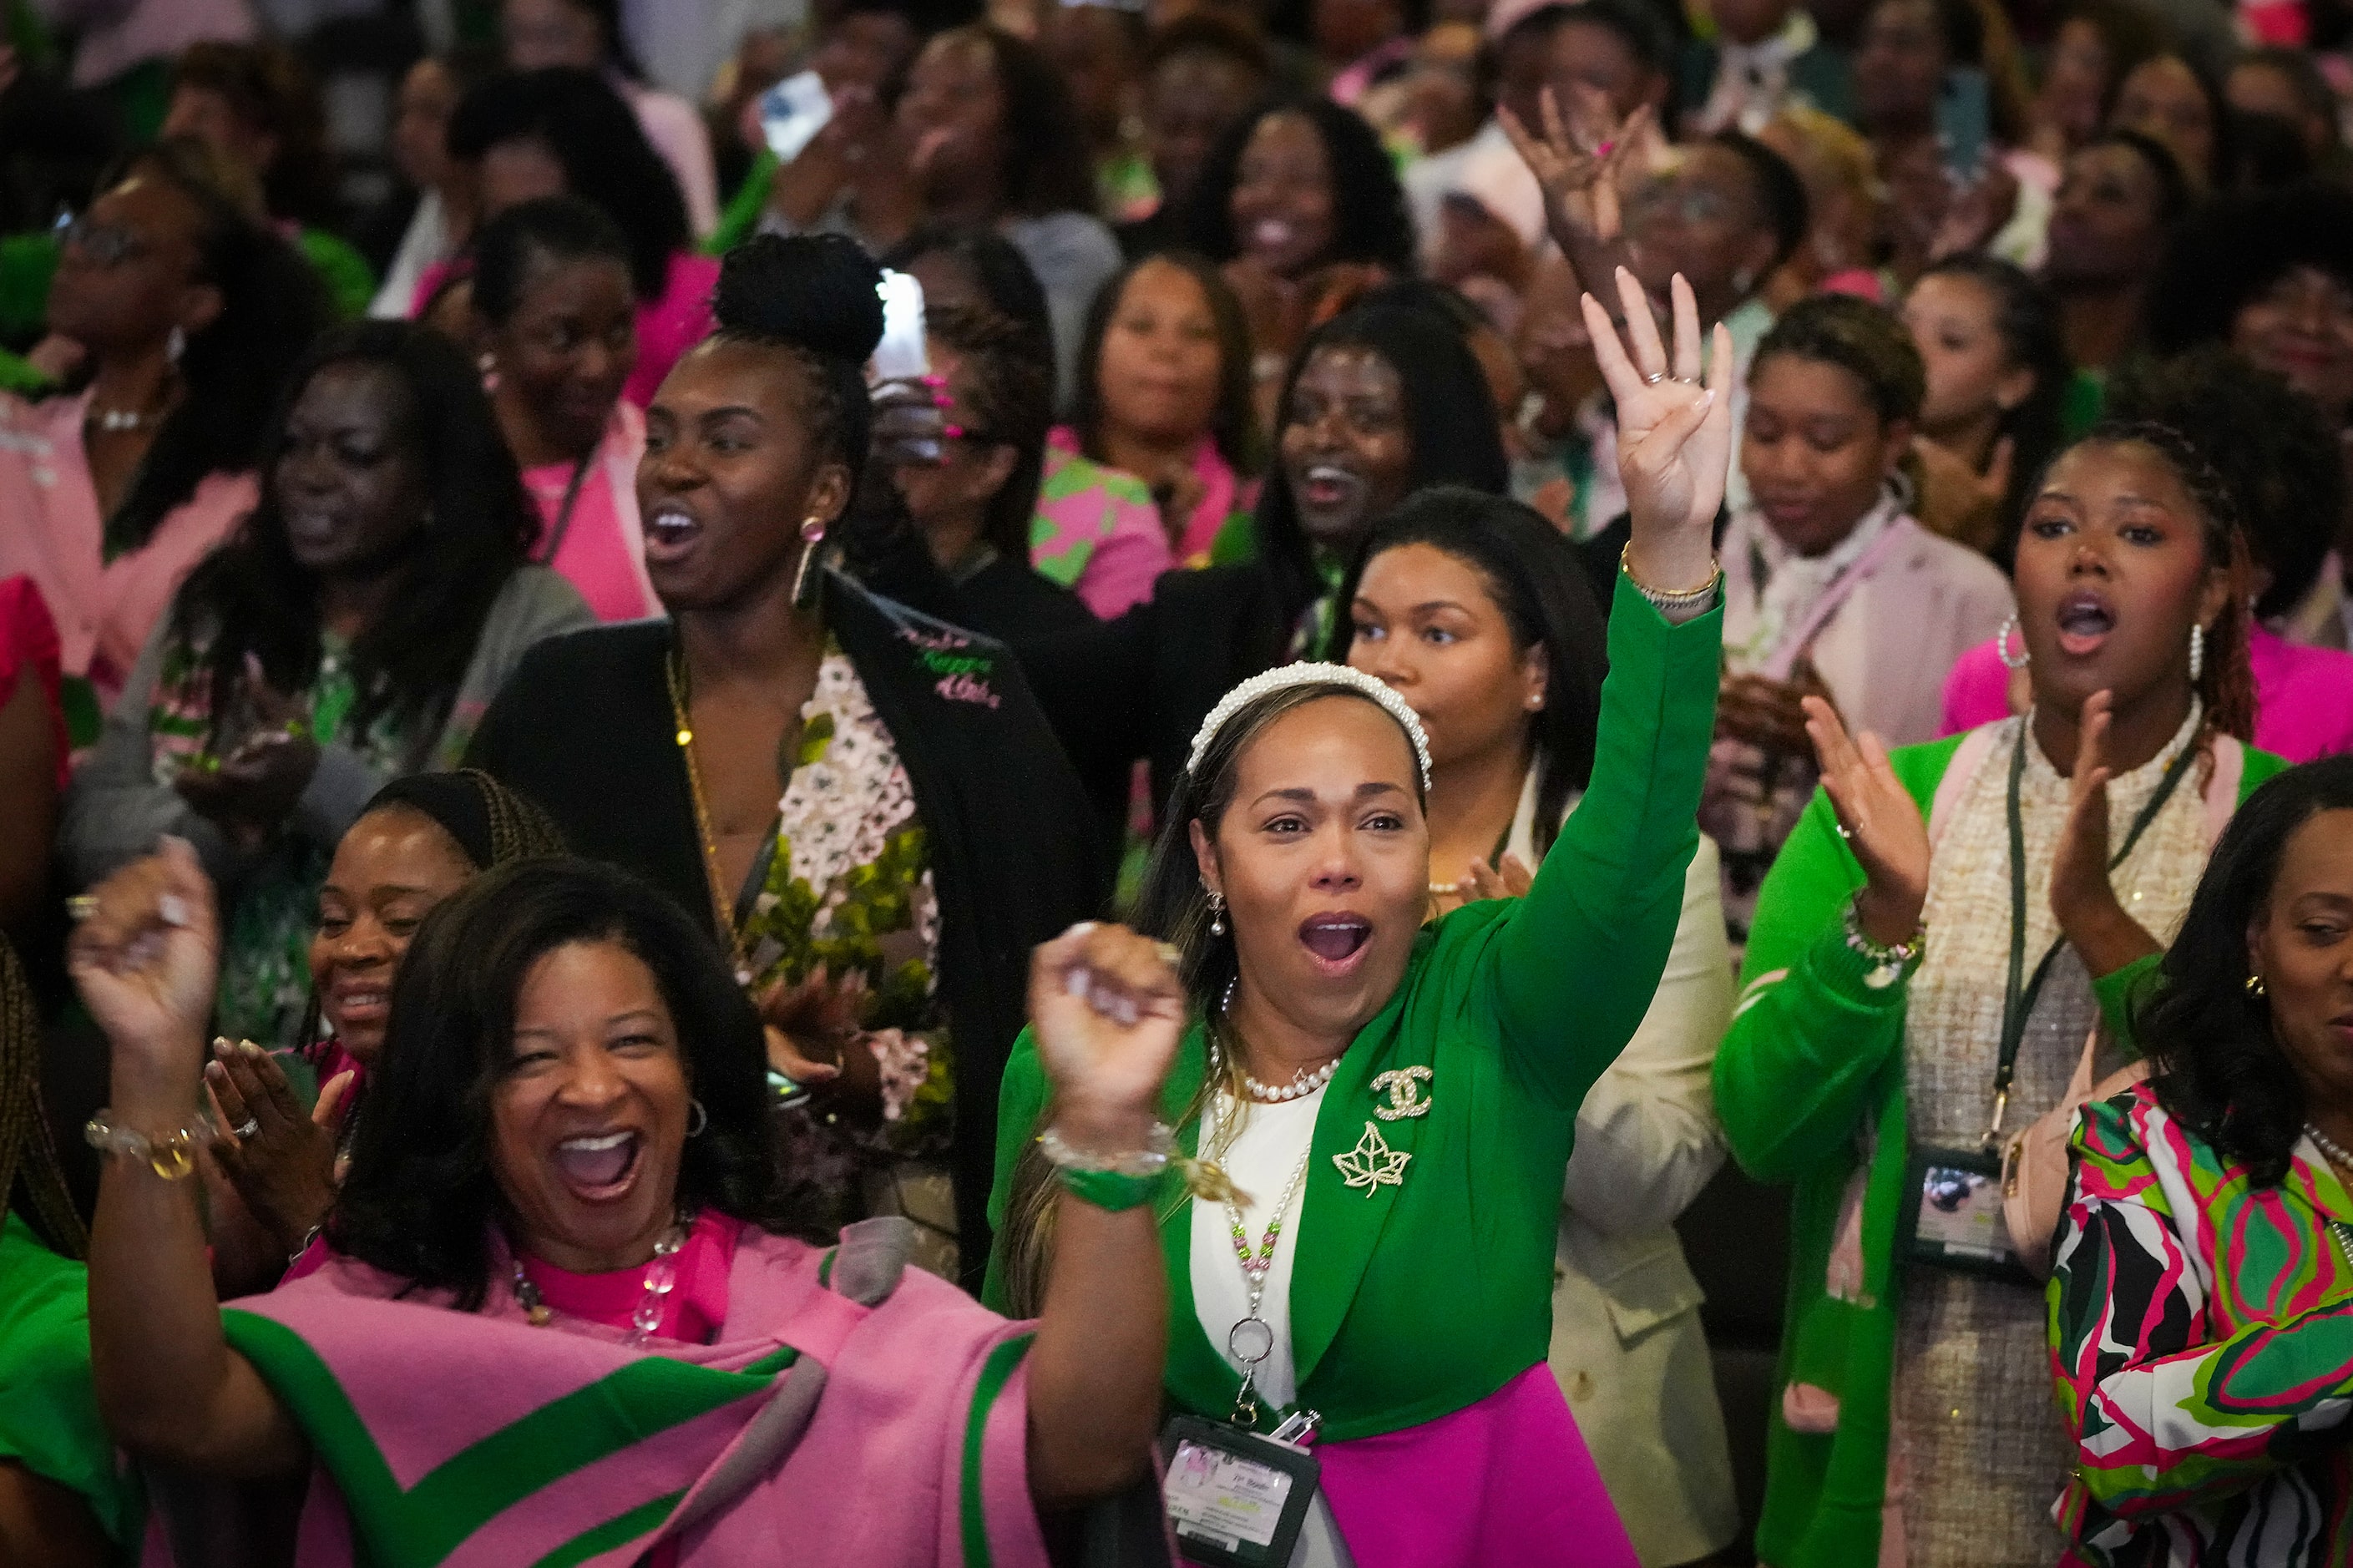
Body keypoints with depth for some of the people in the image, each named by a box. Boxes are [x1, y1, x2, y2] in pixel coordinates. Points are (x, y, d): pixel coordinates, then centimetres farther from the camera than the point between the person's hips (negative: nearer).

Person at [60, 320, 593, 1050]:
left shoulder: (532, 622, 0)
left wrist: (322, 790, -18)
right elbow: (93, 824, 9)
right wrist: (214, 832, -10)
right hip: (191, 1044, 3)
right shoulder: (212, 607, 14)